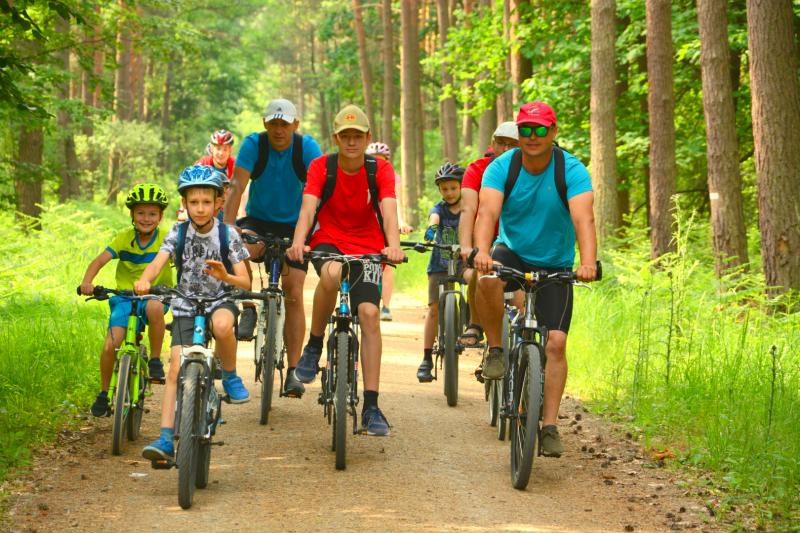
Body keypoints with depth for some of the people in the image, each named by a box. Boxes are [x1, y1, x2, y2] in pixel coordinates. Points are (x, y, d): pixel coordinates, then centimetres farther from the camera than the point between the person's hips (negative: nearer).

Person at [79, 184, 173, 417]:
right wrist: (87, 281, -32)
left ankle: (155, 360, -17)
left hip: (156, 294, -1)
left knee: (154, 308, -39)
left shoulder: (166, 240, -5)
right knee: (110, 346, -16)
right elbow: (100, 260, -13)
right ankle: (104, 393, 10)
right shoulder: (124, 238, -3)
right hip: (125, 297, 1)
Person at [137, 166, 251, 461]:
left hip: (220, 301, -2)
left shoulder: (228, 234, -7)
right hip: (186, 306, 2)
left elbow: (245, 282, -11)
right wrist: (144, 280, -40)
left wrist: (225, 276, -34)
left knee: (222, 326, -38)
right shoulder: (178, 233, -3)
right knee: (177, 368, -13)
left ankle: (230, 376, -10)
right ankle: (166, 438, -13)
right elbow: (158, 262, -17)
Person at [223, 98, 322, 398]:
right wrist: (227, 226, -34)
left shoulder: (307, 147, -14)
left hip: (294, 226, 0)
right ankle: (248, 309, -9)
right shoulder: (253, 144, -14)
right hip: (258, 220, 0)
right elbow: (237, 186, -22)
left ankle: (293, 372, -4)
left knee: (294, 294, -10)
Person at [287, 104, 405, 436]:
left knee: (369, 313, -16)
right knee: (332, 273, -37)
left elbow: (389, 210, -22)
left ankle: (371, 407, -12)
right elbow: (308, 207, -22)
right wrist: (298, 242, -41)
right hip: (328, 240, -1)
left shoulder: (381, 169, -8)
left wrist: (393, 246, -42)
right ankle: (313, 347, -15)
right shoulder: (321, 167, -8)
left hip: (367, 247, 1)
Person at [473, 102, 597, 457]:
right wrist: (482, 251, -47)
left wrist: (588, 261, -47)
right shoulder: (501, 167, -13)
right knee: (488, 278, -35)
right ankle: (495, 349, -13)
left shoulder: (572, 170, -15)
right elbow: (488, 212, -28)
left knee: (555, 343, -11)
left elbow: (583, 218, -29)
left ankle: (550, 426, -3)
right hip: (512, 253, 0)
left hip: (555, 265, 0)